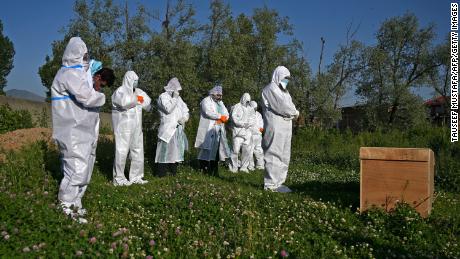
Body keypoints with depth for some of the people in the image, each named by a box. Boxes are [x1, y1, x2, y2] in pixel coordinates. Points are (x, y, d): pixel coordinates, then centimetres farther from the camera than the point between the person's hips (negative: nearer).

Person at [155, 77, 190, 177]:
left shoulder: (178, 98, 18)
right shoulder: (163, 97, -3)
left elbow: (185, 109, 19)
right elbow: (168, 109, -18)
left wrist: (184, 118, 0)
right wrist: (174, 98, -12)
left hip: (178, 128, 7)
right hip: (168, 128, -7)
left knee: (176, 149, 7)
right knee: (165, 149, -8)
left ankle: (173, 170, 15)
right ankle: (161, 172, -4)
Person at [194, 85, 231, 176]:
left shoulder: (220, 102, 24)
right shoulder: (206, 101, 0)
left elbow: (226, 112, 18)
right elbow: (208, 112, -17)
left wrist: (225, 117, -6)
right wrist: (220, 116, -12)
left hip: (219, 129, 7)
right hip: (209, 129, -7)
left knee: (217, 148, 4)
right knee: (208, 148, -8)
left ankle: (214, 169, 9)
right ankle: (204, 167, -1)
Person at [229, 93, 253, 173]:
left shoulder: (249, 108, 18)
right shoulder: (236, 107, 0)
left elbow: (252, 120, 16)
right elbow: (234, 119, -8)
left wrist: (248, 124, -5)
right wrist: (243, 123, -12)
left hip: (247, 132, 5)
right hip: (238, 131, -5)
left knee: (246, 150, 3)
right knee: (236, 150, -9)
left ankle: (244, 167, 14)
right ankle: (234, 167, 1)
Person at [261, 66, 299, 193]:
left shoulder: (283, 91, 25)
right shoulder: (271, 88, -5)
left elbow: (290, 106, 18)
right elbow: (282, 106, -14)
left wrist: (294, 112, -3)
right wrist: (294, 112, 0)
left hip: (284, 127, 10)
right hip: (275, 127, -10)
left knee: (284, 156, 8)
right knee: (274, 154, -10)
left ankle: (278, 182, 12)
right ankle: (270, 184, -9)